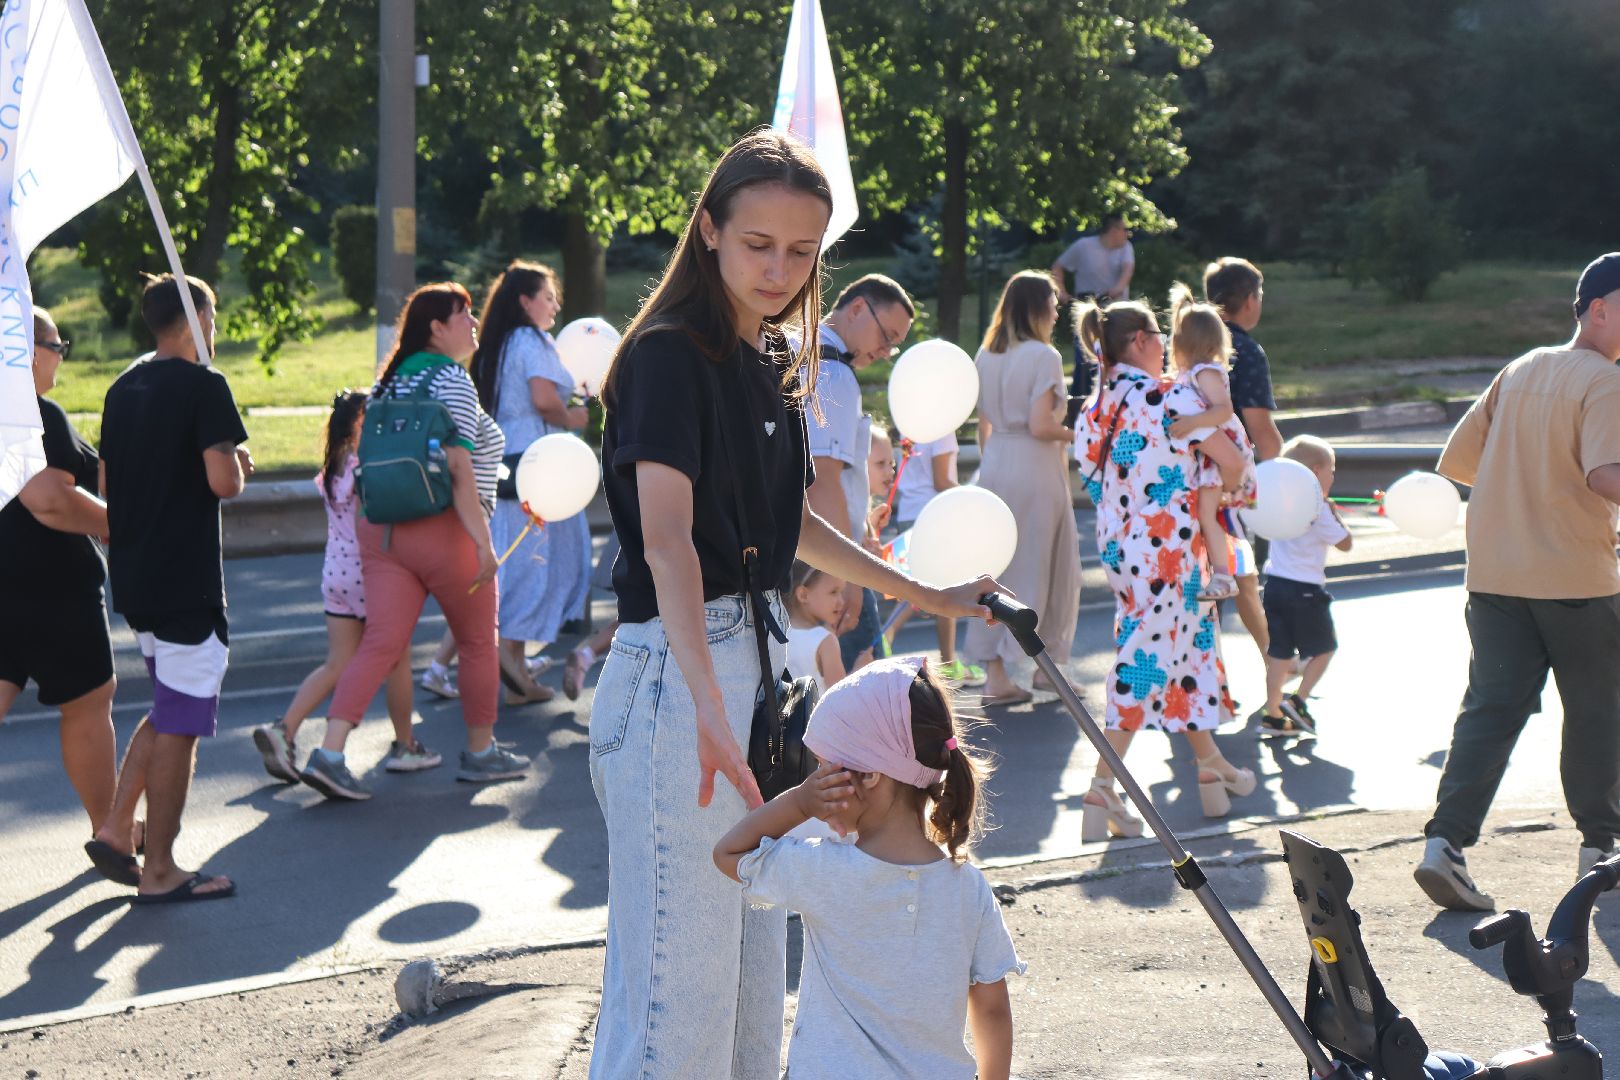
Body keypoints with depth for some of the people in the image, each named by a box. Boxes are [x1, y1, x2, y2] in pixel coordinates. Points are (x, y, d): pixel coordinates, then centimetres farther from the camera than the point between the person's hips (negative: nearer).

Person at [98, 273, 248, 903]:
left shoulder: (123, 389, 12)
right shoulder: (203, 385, -12)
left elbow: (106, 485, 16)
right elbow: (222, 480, -21)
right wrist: (243, 468, -1)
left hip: (131, 580, 8)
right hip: (185, 583, -8)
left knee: (170, 709, 23)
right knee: (180, 725, -1)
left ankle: (118, 822, 16)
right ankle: (159, 871, 4)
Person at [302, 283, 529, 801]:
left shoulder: (391, 381, 14)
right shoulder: (452, 380, -11)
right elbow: (458, 467, -18)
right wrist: (483, 542, -19)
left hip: (381, 528, 7)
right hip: (443, 531, -7)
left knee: (381, 643, 2)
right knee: (478, 643, 11)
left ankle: (329, 753, -12)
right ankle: (481, 753, 24)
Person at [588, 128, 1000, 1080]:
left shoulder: (777, 365, 12)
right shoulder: (670, 355, -15)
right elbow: (666, 539, -29)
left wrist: (931, 598, 28)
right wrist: (708, 707, -43)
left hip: (759, 658, 9)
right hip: (678, 673, -9)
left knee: (754, 960, 18)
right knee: (678, 975, -7)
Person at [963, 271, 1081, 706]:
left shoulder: (986, 355, 9)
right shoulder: (1043, 356, -12)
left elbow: (983, 424, 12)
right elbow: (1040, 425, -18)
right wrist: (1072, 434, 0)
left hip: (994, 467, 7)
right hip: (1034, 471, -6)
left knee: (995, 570, 8)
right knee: (1042, 569, 4)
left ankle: (994, 671, 7)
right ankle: (1048, 664, 10)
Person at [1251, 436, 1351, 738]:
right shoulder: (1318, 510, -13)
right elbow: (1345, 543, -7)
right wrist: (1335, 513, 4)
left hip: (1275, 584, 6)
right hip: (1305, 588, -6)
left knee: (1280, 652, 10)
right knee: (1324, 648, 10)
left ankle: (1272, 714, 11)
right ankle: (1297, 701, 0)